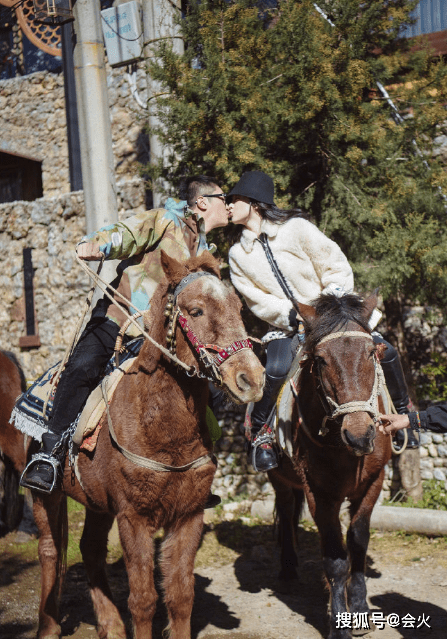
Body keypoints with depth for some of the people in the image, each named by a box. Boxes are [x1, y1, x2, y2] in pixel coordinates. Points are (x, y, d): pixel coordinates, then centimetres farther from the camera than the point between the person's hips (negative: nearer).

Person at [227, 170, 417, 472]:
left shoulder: (296, 228, -7)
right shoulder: (238, 255, 1)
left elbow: (338, 269, -6)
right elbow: (258, 301, -3)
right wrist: (291, 315, -20)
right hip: (287, 326, 0)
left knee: (385, 351, -12)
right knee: (276, 369, -29)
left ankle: (403, 410, 12)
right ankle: (259, 431, -6)